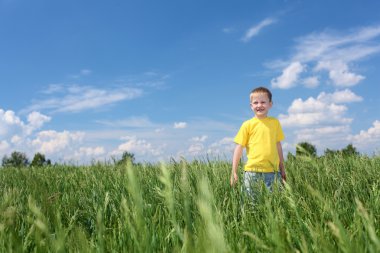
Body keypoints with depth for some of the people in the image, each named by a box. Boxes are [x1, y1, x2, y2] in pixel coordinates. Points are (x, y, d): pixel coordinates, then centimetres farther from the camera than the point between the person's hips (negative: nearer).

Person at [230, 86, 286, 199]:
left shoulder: (275, 122, 10)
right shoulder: (247, 124, 1)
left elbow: (278, 146, 16)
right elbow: (239, 148, 1)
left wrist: (282, 169, 19)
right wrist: (234, 172, -4)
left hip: (273, 171, 2)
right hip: (253, 171, -2)